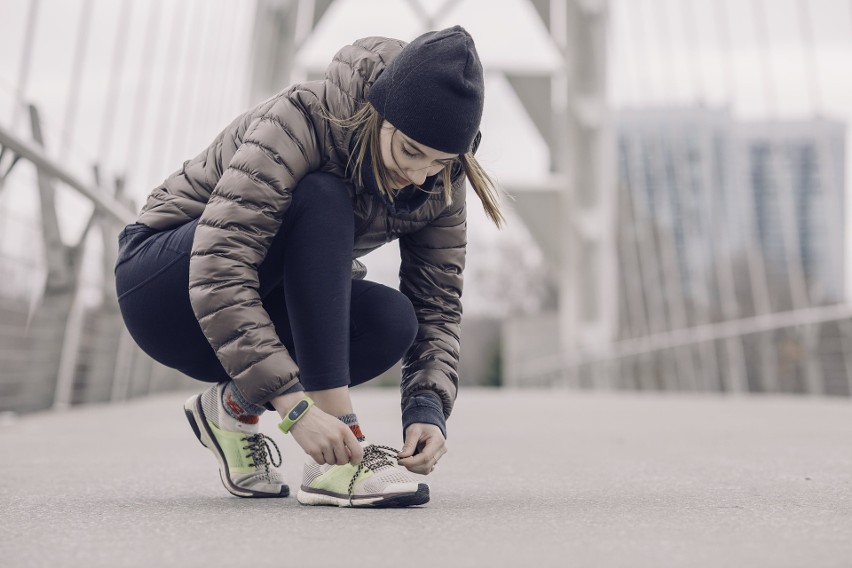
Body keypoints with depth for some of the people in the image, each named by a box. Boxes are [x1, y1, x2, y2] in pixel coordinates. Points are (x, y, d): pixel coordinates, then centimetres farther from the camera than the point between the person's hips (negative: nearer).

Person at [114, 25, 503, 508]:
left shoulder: (438, 182, -11)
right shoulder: (302, 120, -28)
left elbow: (438, 304, -10)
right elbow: (217, 273, -37)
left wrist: (429, 408, -27)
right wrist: (295, 406, -42)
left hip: (265, 310, 5)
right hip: (165, 289, -5)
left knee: (391, 321, -27)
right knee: (322, 201, -32)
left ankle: (233, 405, -2)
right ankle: (335, 462, -34)